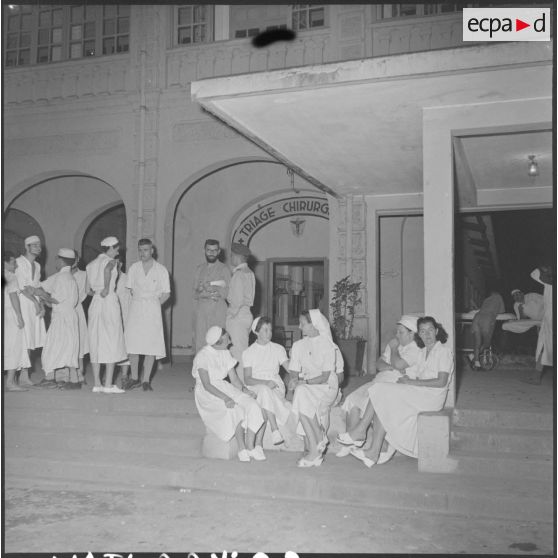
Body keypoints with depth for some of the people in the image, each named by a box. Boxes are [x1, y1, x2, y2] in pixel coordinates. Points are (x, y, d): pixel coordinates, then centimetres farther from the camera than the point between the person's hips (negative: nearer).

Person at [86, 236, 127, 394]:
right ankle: (108, 384, -2)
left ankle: (97, 384, 9)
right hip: (109, 301, -7)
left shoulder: (90, 264, 14)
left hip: (95, 303, 7)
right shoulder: (110, 261, -6)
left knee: (96, 344, 8)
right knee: (112, 343, -1)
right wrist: (107, 288, -24)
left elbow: (90, 288, 13)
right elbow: (107, 270, -30)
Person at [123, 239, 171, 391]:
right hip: (135, 307, 2)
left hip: (153, 308, -2)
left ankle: (146, 380, 4)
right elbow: (130, 289, 15)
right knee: (132, 344, -2)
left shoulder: (161, 270, 0)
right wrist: (139, 303, 6)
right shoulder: (133, 268, 8)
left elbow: (166, 294, 3)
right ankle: (134, 377, 12)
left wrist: (153, 305, 0)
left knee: (151, 345, -4)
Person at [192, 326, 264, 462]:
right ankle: (242, 449, -22)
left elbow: (234, 379, 9)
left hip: (225, 388, 6)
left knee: (253, 406, -20)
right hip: (208, 394, -6)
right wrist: (225, 398, -31)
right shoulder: (202, 356, -12)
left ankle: (250, 447, -20)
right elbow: (206, 385, -19)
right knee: (236, 409, -32)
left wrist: (244, 389, -11)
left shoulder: (225, 354, 9)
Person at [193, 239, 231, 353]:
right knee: (200, 342, -1)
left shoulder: (224, 269, 6)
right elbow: (195, 293, 12)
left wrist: (208, 288, -10)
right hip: (201, 310, 3)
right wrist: (212, 293, -6)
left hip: (218, 310, -3)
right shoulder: (199, 269, 17)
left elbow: (228, 293, -2)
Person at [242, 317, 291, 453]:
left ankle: (258, 444, -37)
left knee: (264, 400, -35)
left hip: (276, 387, 1)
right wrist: (265, 383, -21)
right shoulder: (248, 352, 7)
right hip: (255, 387, -1)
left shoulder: (278, 349, 12)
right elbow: (247, 379, -4)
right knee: (264, 391, -38)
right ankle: (275, 431, -41)